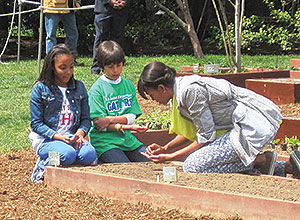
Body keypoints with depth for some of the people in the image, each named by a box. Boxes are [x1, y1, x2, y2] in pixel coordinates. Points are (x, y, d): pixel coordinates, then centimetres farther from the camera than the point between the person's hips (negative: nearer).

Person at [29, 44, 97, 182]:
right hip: (46, 139, -4)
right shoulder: (40, 89, -2)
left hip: (73, 138, 4)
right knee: (68, 154, -35)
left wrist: (80, 132, -13)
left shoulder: (79, 87, 11)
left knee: (89, 154, -28)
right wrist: (58, 136, -17)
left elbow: (86, 118, 10)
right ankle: (43, 165, -4)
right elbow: (36, 123, -4)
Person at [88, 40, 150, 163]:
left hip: (127, 139, 6)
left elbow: (131, 117, 6)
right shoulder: (96, 90, -4)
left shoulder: (128, 86, 13)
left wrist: (110, 119, -14)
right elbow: (99, 124, -11)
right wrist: (128, 127, -22)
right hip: (104, 142, -5)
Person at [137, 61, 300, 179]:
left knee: (193, 165, -15)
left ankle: (262, 161, -8)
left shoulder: (190, 90, -18)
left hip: (253, 125, -10)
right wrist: (165, 148, 8)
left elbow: (206, 137, -15)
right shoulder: (181, 87, 11)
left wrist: (169, 157, -9)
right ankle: (287, 167, 13)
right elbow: (191, 133, 20)